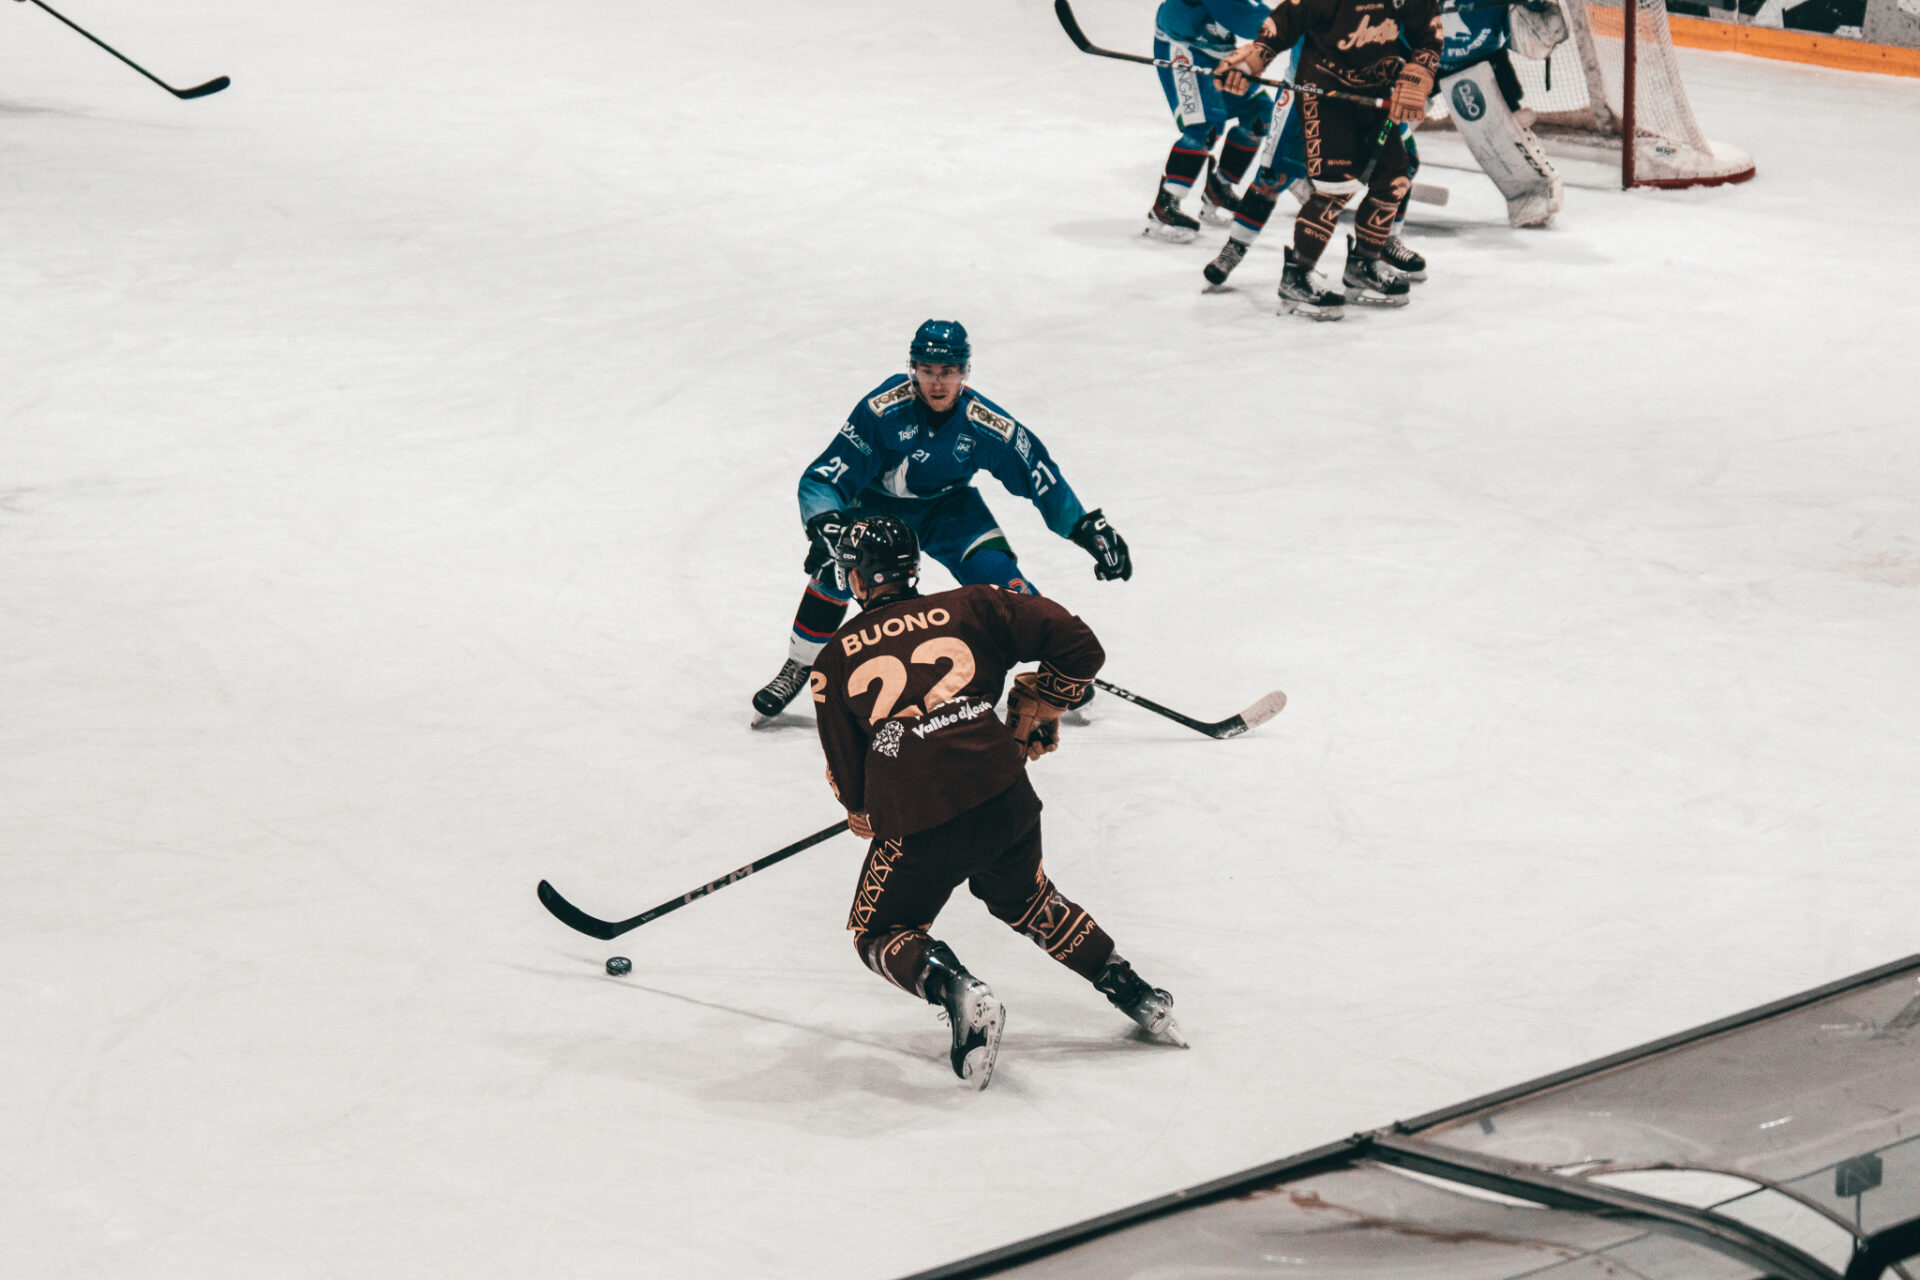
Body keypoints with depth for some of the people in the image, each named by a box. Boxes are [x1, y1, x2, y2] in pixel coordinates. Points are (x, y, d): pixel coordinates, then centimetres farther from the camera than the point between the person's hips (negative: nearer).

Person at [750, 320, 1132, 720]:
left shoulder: (986, 424, -23)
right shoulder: (883, 410, -30)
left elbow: (1039, 474, -8)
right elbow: (823, 477, -28)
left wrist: (1089, 527, -9)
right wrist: (825, 526, -45)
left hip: (950, 507, 2)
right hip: (879, 504, -1)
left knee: (997, 575, -17)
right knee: (836, 566, -26)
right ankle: (799, 666, -4)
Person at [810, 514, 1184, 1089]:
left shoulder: (835, 660, 12)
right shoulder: (971, 607, 13)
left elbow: (846, 771, 15)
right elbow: (1079, 646, 9)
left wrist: (865, 815, 36)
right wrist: (1036, 707, 23)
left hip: (918, 825, -3)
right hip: (1005, 799, 3)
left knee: (879, 932, 19)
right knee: (1023, 899, 32)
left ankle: (957, 994, -9)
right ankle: (1131, 989, 26)